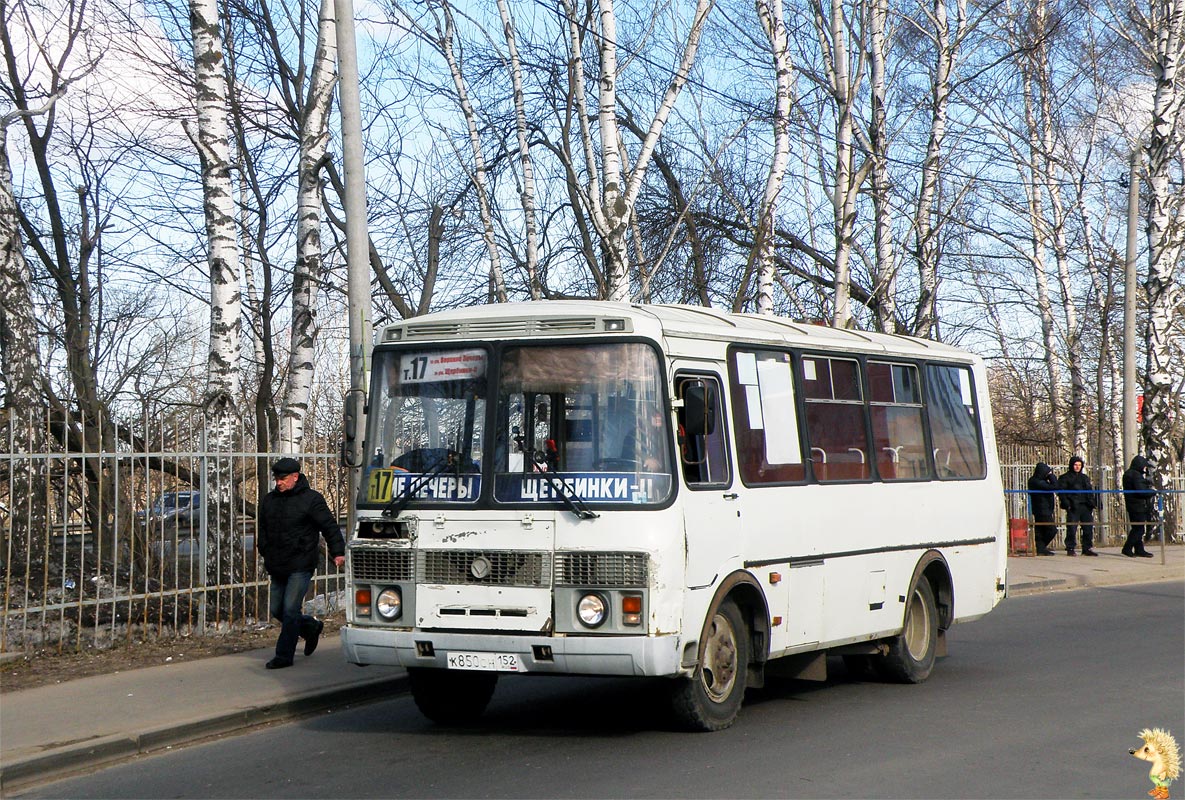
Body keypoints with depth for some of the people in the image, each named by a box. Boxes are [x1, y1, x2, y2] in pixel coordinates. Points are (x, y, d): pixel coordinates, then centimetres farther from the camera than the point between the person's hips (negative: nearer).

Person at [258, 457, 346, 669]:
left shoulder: (311, 499, -5)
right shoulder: (269, 500, 12)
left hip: (301, 566, -7)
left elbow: (329, 526, -4)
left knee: (290, 609, -9)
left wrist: (338, 552, -12)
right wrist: (267, 556, 11)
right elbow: (263, 532, 21)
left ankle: (284, 656, -2)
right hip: (277, 567, 7)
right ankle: (311, 627, 34)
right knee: (277, 609, 11)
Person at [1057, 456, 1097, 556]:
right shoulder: (1065, 478, 5)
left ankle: (1087, 548, 10)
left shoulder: (1085, 477, 22)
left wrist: (1092, 502, 11)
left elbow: (1090, 491, 25)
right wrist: (1066, 504, -13)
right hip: (1073, 507, -5)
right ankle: (1070, 549, -2)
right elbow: (1061, 492, -2)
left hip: (1085, 506, 5)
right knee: (1072, 528, -7)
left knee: (1088, 528, 3)